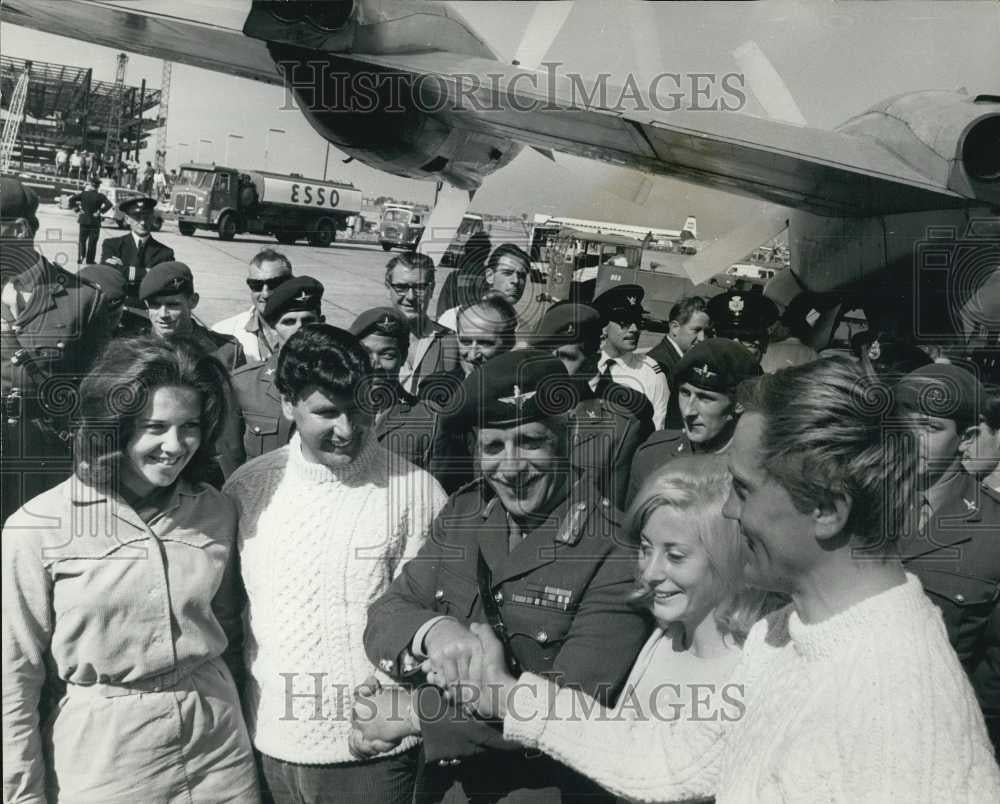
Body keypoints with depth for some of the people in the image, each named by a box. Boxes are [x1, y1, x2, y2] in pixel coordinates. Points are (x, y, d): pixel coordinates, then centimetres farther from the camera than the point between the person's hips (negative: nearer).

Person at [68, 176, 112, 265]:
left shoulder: (83, 194, -1)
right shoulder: (100, 196, -5)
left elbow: (71, 199, -7)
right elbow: (109, 204, -18)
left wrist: (77, 210, 0)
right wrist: (100, 212, -10)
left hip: (84, 221, 1)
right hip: (95, 222, -1)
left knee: (82, 241, 15)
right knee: (92, 243, 6)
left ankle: (80, 258, 3)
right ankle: (89, 261, 8)